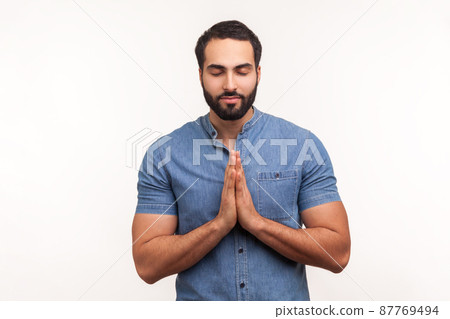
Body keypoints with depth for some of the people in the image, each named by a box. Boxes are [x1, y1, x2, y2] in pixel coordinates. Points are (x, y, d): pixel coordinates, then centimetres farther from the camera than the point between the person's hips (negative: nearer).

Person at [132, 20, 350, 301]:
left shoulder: (304, 145, -10)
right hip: (197, 297, 0)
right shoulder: (165, 154, -10)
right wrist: (220, 223, -24)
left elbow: (338, 253, -12)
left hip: (287, 299, 1)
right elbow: (148, 266, -12)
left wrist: (255, 220, -22)